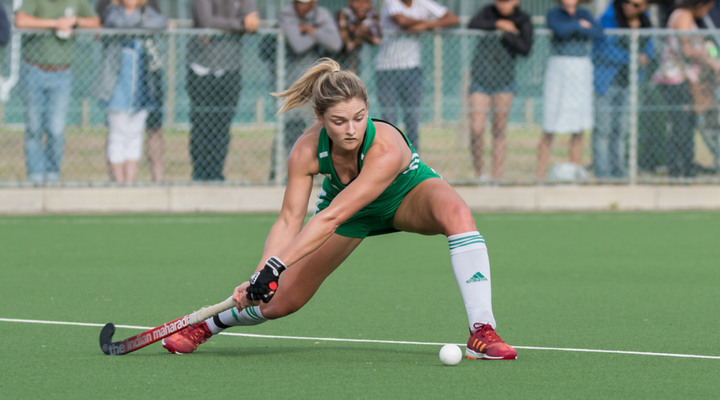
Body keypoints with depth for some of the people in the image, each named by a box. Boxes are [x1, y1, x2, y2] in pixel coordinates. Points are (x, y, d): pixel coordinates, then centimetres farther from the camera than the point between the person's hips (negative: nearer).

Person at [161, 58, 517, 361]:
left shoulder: (387, 150, -43)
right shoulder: (307, 151, -31)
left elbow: (330, 218, -48)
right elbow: (289, 221, -28)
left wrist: (275, 266, -52)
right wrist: (258, 277, -42)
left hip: (407, 194, -3)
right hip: (344, 204, 3)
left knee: (455, 211, -38)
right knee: (281, 300, 1)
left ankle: (482, 333, -36)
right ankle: (203, 326, 31)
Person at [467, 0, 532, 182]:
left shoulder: (523, 21, 1)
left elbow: (525, 48, -14)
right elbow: (472, 25, -15)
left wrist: (507, 33, -19)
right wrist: (497, 24, -16)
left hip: (504, 81, 0)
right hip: (480, 80, 0)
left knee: (499, 133, 2)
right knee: (477, 130, -8)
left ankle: (497, 176, 8)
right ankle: (478, 173, 7)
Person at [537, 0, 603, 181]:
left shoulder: (584, 15, 10)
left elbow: (598, 32, -6)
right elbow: (560, 30, -21)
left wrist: (575, 28, -13)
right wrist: (580, 25, -5)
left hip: (581, 71, 4)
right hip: (559, 69, -4)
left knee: (578, 130, 5)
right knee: (549, 130, -5)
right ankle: (540, 175, -1)